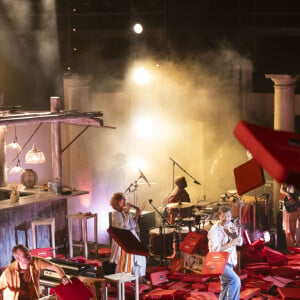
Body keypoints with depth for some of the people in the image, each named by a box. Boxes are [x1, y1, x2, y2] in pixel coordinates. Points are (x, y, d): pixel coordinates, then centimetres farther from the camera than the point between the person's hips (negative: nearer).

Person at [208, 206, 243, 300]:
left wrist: (235, 233, -15)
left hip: (229, 262, 8)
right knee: (235, 280, -24)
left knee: (226, 288, 15)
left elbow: (240, 243, 6)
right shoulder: (214, 230, -16)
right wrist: (231, 243, -24)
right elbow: (214, 249, -24)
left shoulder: (231, 226, 7)